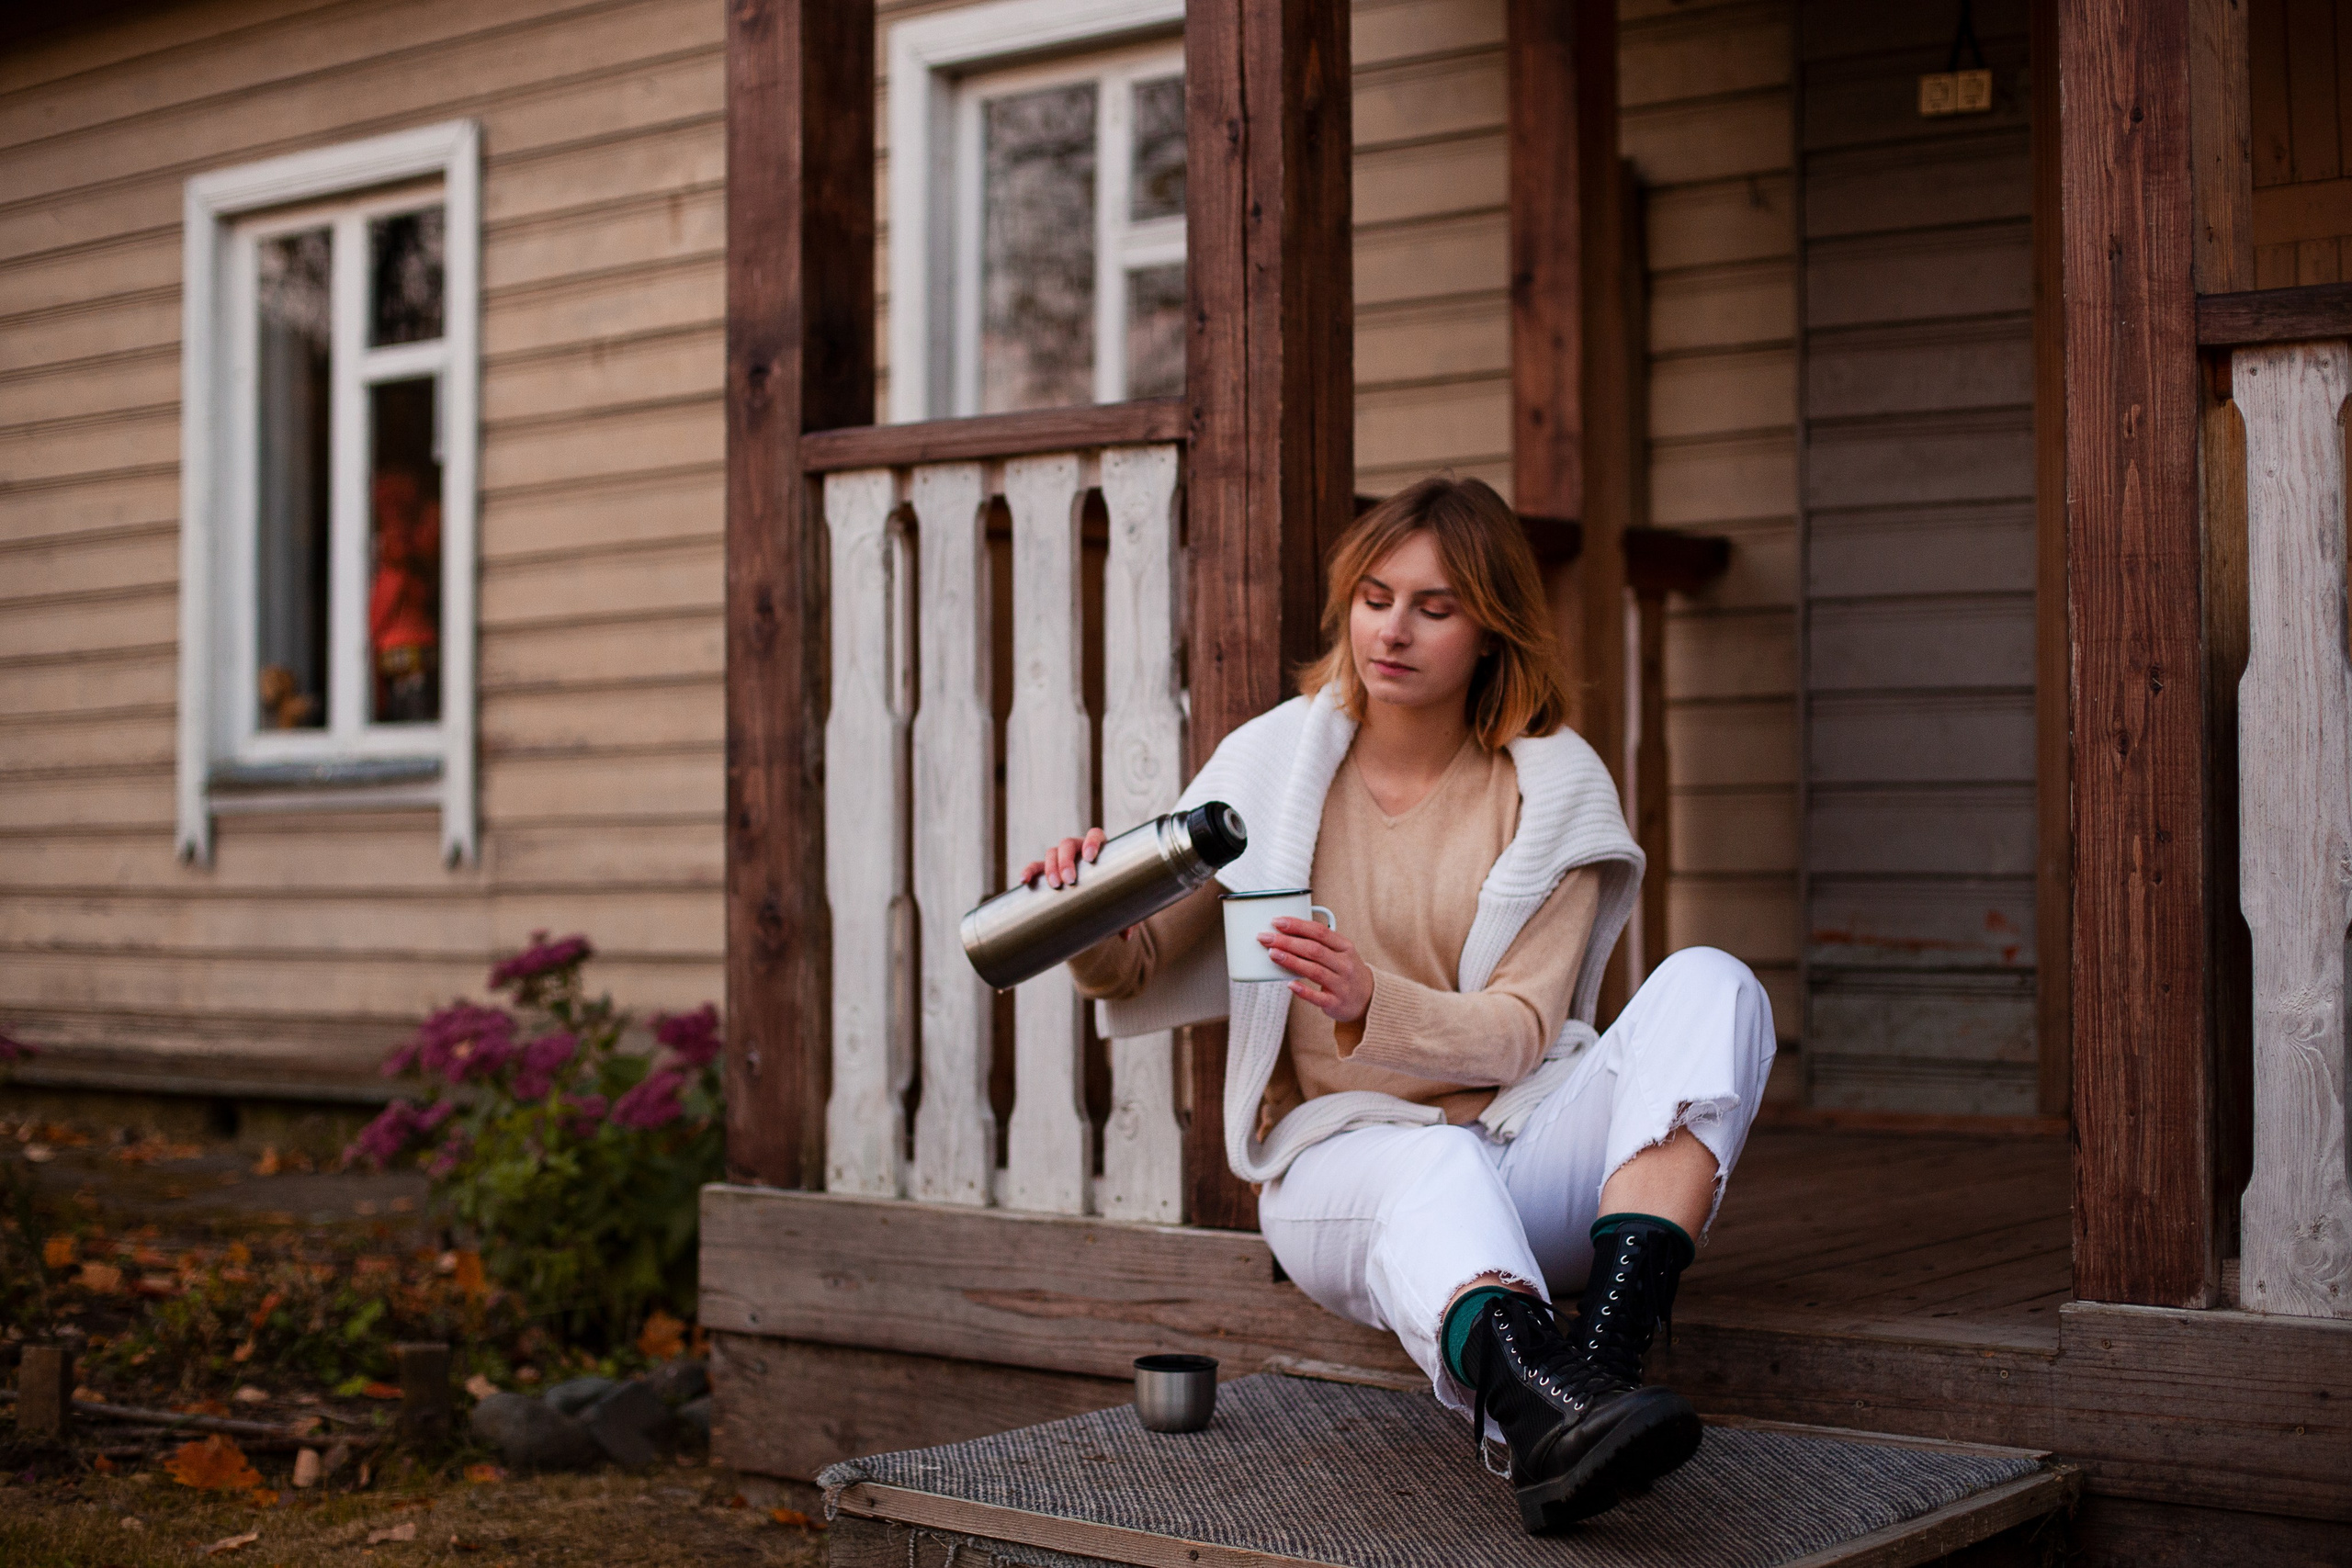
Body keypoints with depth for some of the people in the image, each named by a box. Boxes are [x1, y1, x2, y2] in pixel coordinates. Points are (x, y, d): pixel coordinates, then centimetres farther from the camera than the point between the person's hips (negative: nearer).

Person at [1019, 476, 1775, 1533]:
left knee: (1709, 983, -25)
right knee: (1438, 1171, -38)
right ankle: (1548, 1406, -69)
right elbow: (1133, 970, 3)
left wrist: (1371, 1002, -28)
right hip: (1340, 1159, -1)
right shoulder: (1275, 762, 3)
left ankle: (1601, 1360, -45)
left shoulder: (1553, 790, 2)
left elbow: (1520, 1033, -8)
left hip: (1521, 1145, 2)